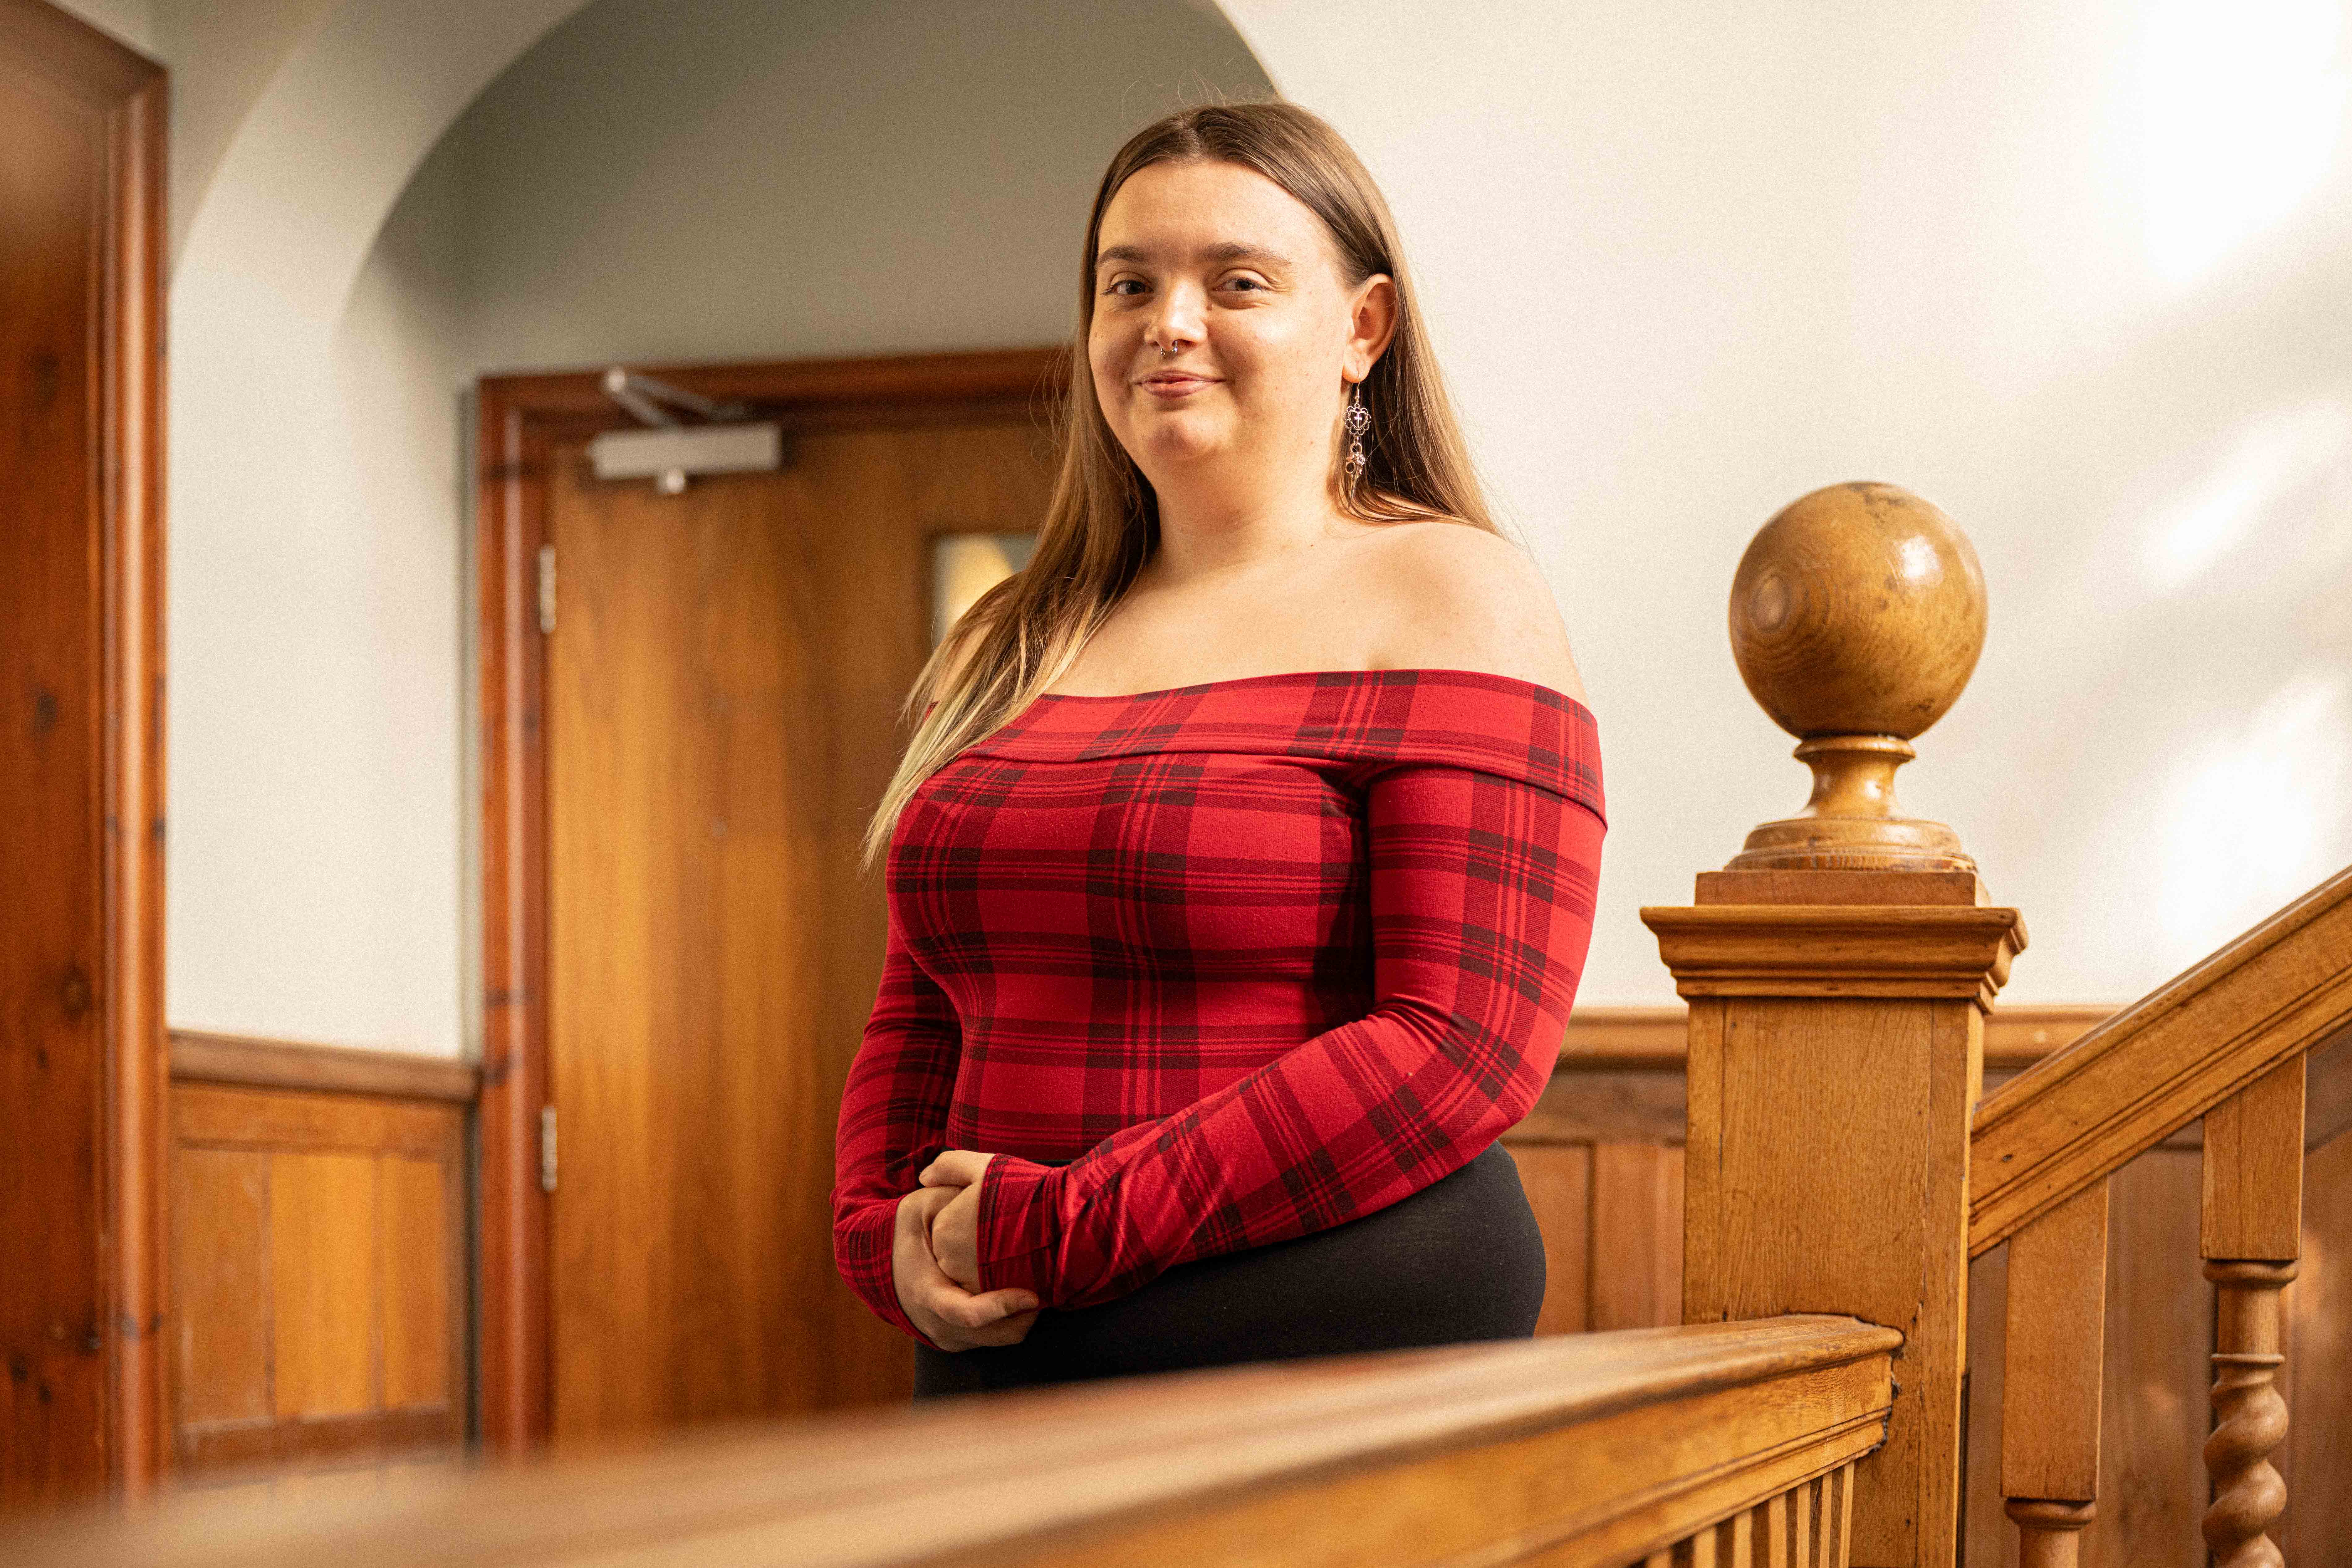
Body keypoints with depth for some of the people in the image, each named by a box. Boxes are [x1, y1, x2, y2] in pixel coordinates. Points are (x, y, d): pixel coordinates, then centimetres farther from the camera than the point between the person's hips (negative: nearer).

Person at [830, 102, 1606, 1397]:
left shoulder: (1449, 604, -5)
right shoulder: (1018, 645, 14)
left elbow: (1464, 1047, -15)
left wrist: (1053, 1232, -16)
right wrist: (886, 1231, -5)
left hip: (1338, 1352, -6)